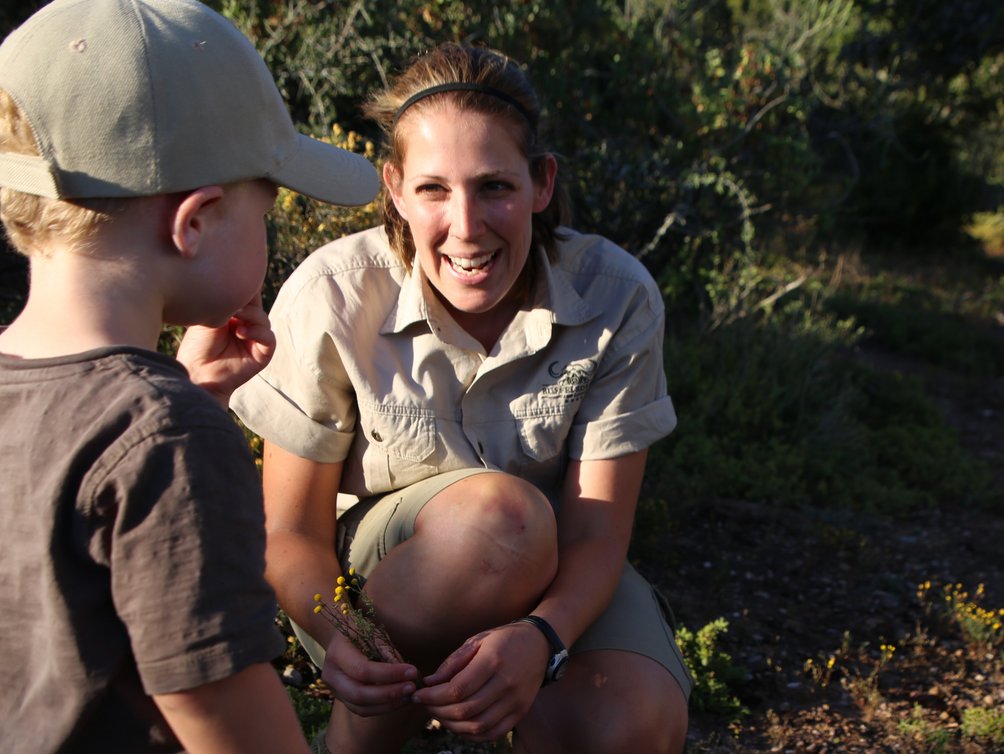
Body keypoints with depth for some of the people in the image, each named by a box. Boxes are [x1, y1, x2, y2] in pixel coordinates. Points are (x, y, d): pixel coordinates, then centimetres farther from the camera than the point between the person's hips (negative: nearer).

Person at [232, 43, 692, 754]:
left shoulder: (617, 298, -17)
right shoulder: (332, 298, -20)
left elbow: (597, 531, -17)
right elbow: (292, 531, -13)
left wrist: (539, 637, -38)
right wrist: (336, 638, -34)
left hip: (552, 579, 1)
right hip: (374, 577, 0)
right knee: (503, 511, -35)